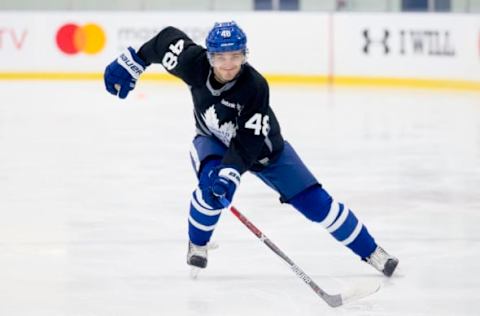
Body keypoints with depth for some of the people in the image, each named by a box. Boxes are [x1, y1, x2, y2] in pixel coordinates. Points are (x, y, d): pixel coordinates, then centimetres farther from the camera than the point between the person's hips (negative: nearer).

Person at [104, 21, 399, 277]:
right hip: (214, 141, 2)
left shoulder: (255, 86, -36)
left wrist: (229, 173, -49)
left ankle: (371, 251, 6)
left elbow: (248, 143, -37)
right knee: (212, 186, -32)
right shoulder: (195, 63, -28)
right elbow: (168, 38, -9)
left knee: (315, 201, -8)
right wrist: (130, 64, -4)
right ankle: (198, 244, -3)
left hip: (262, 146, -2)